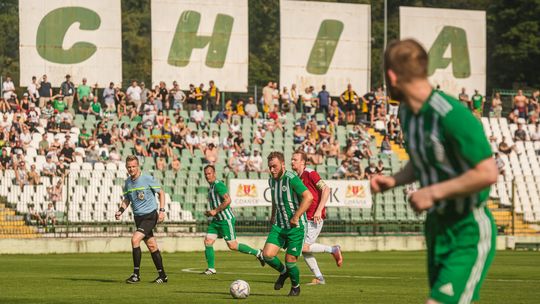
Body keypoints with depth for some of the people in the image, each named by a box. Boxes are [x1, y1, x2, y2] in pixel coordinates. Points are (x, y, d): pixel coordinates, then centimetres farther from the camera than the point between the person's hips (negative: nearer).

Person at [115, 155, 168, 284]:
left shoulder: (147, 179, -10)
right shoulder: (127, 183, 7)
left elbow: (161, 192, -3)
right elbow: (127, 199, 18)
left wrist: (162, 210, -11)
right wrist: (120, 211, 0)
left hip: (150, 216, -6)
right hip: (138, 217, 6)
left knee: (135, 239, -20)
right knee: (151, 245, 9)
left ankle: (136, 274, -15)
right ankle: (162, 276, 17)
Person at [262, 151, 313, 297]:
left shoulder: (291, 179, -17)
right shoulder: (271, 180, 7)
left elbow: (308, 197, -24)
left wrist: (296, 217, -24)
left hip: (295, 226, -6)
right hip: (279, 226, 6)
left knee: (290, 261, -2)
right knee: (267, 254, -11)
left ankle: (295, 287, 26)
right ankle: (283, 272, 21)